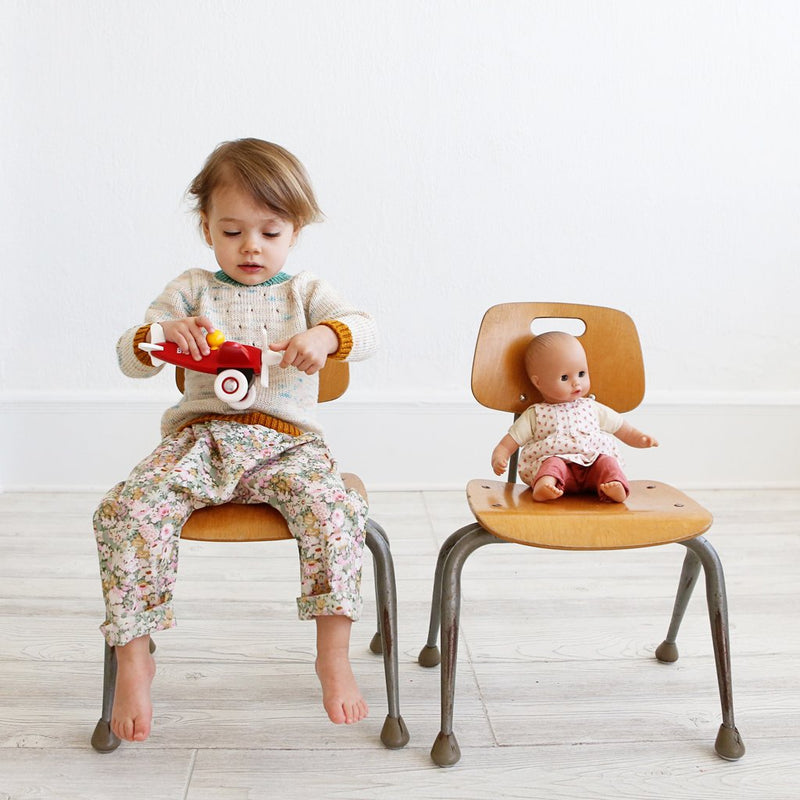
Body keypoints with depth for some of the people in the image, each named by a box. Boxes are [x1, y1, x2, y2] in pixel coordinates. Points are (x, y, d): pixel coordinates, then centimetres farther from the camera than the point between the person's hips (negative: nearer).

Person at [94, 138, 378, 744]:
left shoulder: (305, 292, 12)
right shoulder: (192, 290, 13)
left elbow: (366, 332, -5)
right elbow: (130, 359, 6)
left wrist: (325, 336, -29)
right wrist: (160, 333, -18)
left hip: (286, 443, -1)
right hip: (200, 437, 1)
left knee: (335, 512, -31)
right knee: (126, 512, -25)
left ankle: (334, 658, -19)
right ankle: (134, 659, -11)